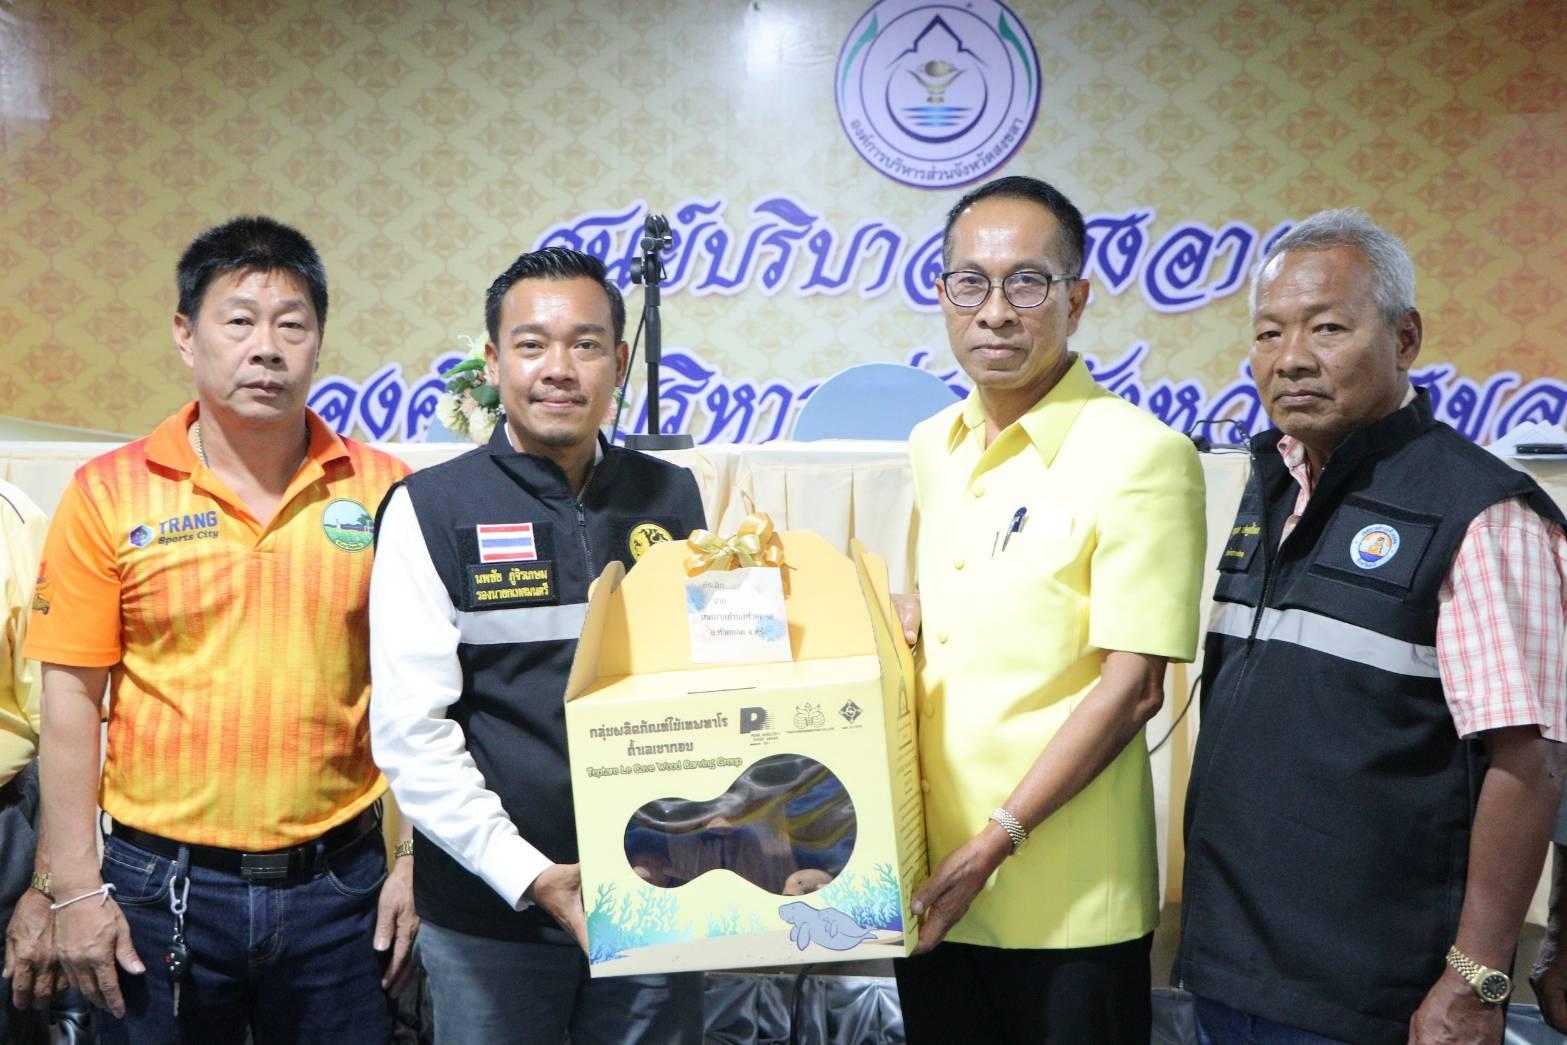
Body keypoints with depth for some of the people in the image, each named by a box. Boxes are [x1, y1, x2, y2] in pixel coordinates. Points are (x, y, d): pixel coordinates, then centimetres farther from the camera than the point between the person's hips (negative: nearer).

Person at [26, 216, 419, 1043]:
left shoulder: (382, 490, -1)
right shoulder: (108, 495, -2)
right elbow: (71, 698, 0)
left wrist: (416, 861, 1)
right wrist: (76, 888, -2)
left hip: (337, 881, 1)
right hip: (161, 882, 0)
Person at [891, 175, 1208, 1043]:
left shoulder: (1139, 456, -13)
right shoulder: (933, 448, 7)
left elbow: (1132, 687, -16)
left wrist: (994, 842, -18)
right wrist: (898, 622, -2)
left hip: (1067, 905, -6)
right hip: (930, 881, 6)